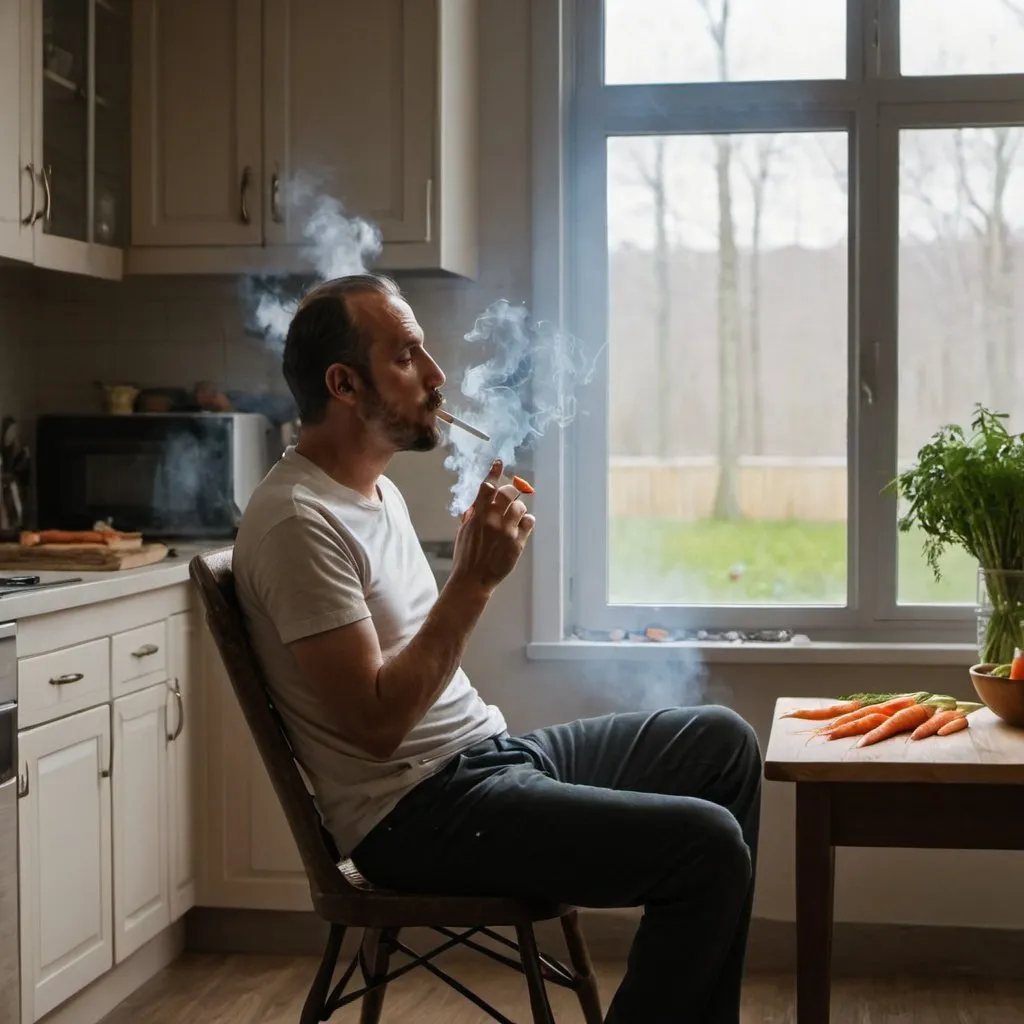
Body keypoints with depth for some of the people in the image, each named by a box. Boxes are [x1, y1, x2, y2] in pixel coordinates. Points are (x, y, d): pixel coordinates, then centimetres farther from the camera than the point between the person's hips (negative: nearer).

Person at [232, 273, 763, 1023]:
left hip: (488, 751, 10)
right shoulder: (299, 520, -18)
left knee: (722, 743, 12)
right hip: (418, 810, -10)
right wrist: (475, 580, -22)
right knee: (707, 846, -19)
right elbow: (378, 722, -23)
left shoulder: (378, 489, 13)